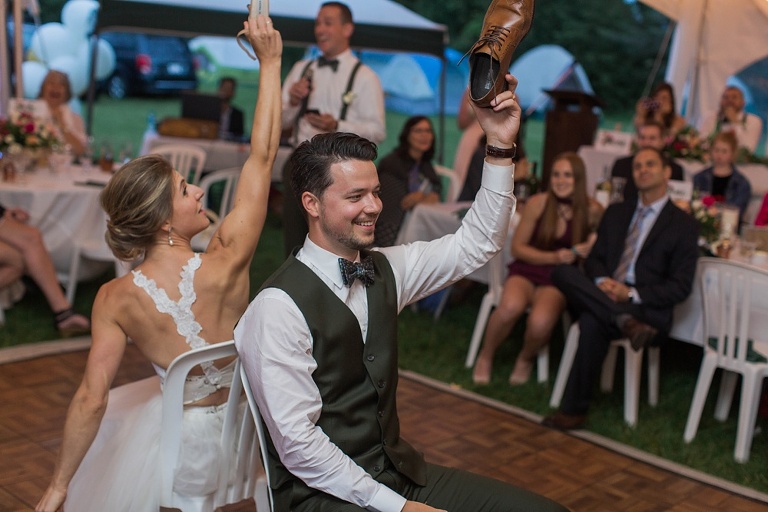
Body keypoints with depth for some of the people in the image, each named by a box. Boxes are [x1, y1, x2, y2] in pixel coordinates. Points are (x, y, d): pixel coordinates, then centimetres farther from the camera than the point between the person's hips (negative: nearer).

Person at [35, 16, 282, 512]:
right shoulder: (226, 264, -26)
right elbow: (262, 156, -20)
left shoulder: (117, 299, -22)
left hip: (180, 445, 0)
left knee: (106, 420, 34)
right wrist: (270, 62, -13)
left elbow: (91, 400, -20)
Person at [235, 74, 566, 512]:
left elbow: (475, 245, 7)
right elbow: (298, 444, -18)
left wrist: (500, 144, -3)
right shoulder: (279, 308, -18)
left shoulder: (385, 269, 2)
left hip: (399, 472, 7)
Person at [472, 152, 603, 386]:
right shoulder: (537, 203, -5)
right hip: (527, 270, 0)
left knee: (540, 322, -32)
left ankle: (526, 358, 5)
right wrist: (553, 257, -11)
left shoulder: (593, 211, -4)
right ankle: (485, 356, -5)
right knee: (511, 306, -35)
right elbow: (517, 248, 1)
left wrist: (590, 249, -12)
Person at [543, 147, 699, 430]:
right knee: (562, 272, -26)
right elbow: (594, 258, 17)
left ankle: (574, 409, -30)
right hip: (602, 295, 5)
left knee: (593, 322, -37)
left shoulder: (684, 225, 5)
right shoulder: (616, 213, 22)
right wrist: (601, 281, -9)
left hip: (646, 309, -5)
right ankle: (626, 323, -37)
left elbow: (680, 287, -1)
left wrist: (631, 294, -16)